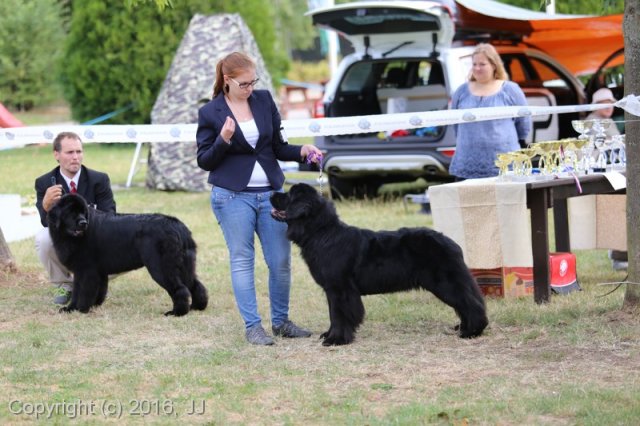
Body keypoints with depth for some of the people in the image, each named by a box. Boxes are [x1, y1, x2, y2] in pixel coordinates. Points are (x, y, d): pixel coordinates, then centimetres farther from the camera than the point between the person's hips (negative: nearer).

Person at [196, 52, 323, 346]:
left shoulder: (264, 100, 6)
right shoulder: (210, 113, -3)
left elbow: (278, 147, 13)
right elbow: (204, 161, -1)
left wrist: (302, 152, -5)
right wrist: (223, 140, -17)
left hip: (270, 193, 4)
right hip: (233, 196, -3)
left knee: (281, 260, 4)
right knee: (242, 261, -1)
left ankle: (280, 321, 18)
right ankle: (252, 326, 5)